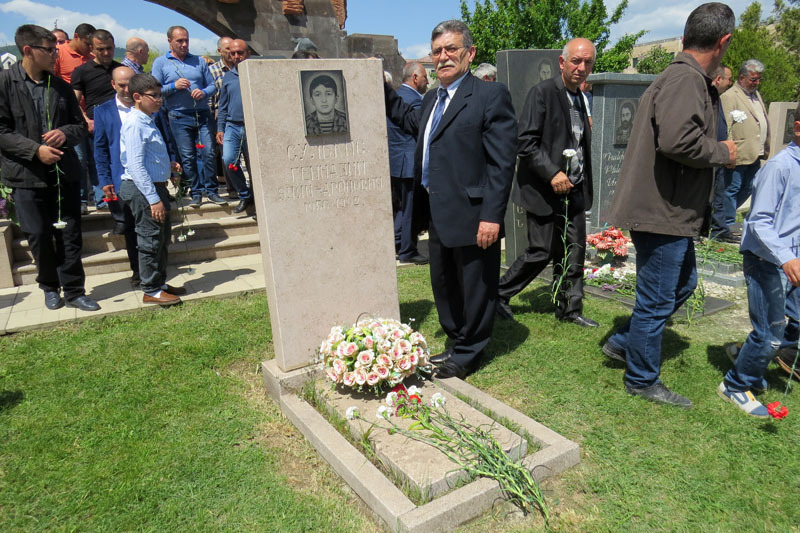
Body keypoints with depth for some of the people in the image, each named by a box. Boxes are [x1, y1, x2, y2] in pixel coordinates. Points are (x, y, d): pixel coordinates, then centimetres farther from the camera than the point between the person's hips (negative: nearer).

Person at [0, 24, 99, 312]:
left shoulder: (61, 86, 7)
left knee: (70, 234, 5)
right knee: (39, 236, 7)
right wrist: (35, 150, -18)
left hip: (64, 171, 3)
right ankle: (50, 287, 26)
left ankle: (74, 292, 15)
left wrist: (65, 133, -10)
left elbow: (80, 125, 12)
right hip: (26, 174, -3)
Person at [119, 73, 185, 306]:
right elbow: (136, 166, -22)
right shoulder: (135, 124, -17)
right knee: (150, 240, -1)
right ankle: (151, 290, 11)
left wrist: (168, 164, 8)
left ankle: (160, 283, 30)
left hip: (155, 186, 10)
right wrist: (153, 199, -24)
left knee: (162, 238, 17)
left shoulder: (148, 121, 13)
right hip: (142, 190, -10)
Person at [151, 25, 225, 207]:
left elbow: (212, 85, 13)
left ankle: (211, 190, 6)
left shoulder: (199, 61, 14)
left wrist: (204, 92, -8)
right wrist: (174, 86, -13)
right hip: (179, 117, -1)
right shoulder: (160, 62, 8)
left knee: (208, 153, -5)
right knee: (188, 157, -1)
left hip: (203, 115, 1)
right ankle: (196, 192, 8)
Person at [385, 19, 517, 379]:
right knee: (443, 285, 20)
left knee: (474, 288, 8)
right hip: (437, 214, 9)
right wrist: (383, 88, 23)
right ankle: (457, 344, 39)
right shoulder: (431, 100, 14)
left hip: (471, 215, -8)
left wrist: (492, 215, -22)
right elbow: (410, 122, 34)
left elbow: (502, 162, -16)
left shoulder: (490, 95, -11)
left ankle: (467, 355, 26)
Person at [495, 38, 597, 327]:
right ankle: (499, 293, 17)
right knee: (540, 252, -2)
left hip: (574, 191, 7)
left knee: (573, 253, 8)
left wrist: (583, 185, 14)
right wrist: (552, 173, -22)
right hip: (545, 191, -7)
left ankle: (570, 308, 21)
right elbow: (526, 142, -17)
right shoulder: (542, 92, -9)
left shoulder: (581, 99, 15)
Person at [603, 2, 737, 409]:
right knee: (657, 300, 2)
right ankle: (642, 380, 19)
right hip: (662, 211, -11)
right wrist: (722, 153, -15)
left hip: (670, 211, 11)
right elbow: (678, 141, -31)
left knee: (683, 284, 24)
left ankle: (623, 342, 33)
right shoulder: (685, 79, -18)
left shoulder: (687, 79, 15)